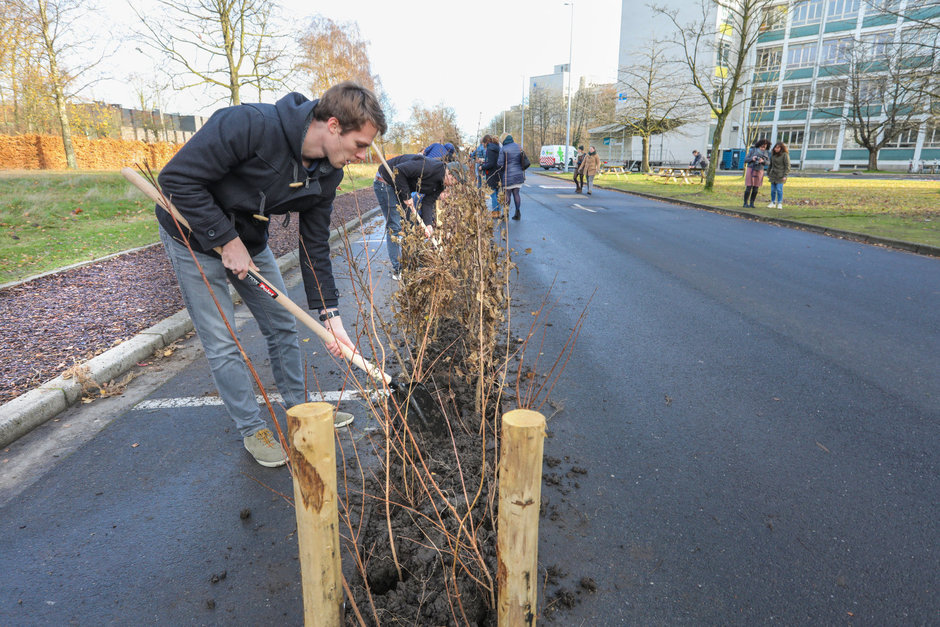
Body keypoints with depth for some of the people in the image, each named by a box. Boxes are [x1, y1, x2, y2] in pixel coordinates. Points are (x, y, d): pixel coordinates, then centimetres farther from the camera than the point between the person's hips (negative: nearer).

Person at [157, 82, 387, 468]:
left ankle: (301, 411, 29)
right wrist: (227, 240, -26)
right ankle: (252, 429, 16)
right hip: (195, 233, -6)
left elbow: (315, 244, -7)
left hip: (249, 239, 6)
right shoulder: (249, 126, -35)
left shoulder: (327, 173, -12)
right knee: (222, 344, -3)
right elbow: (177, 178, -29)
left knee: (282, 326, 10)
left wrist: (329, 313, -12)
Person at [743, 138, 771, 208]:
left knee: (755, 189, 2)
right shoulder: (753, 150, -1)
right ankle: (745, 203, 0)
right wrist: (752, 158, -22)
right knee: (748, 188, -8)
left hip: (759, 171, 3)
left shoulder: (766, 153, 8)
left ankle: (751, 203, 10)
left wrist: (763, 161, -18)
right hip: (751, 170, -3)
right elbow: (746, 160, -2)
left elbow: (767, 163, 4)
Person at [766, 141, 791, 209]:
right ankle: (773, 203, 15)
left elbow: (787, 166, -9)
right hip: (773, 175, 5)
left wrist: (785, 176, -14)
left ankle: (780, 203, 3)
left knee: (779, 189, -7)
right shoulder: (773, 154, 7)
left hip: (780, 175, -5)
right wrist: (768, 173, 16)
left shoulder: (785, 155, -9)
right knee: (773, 189, 6)